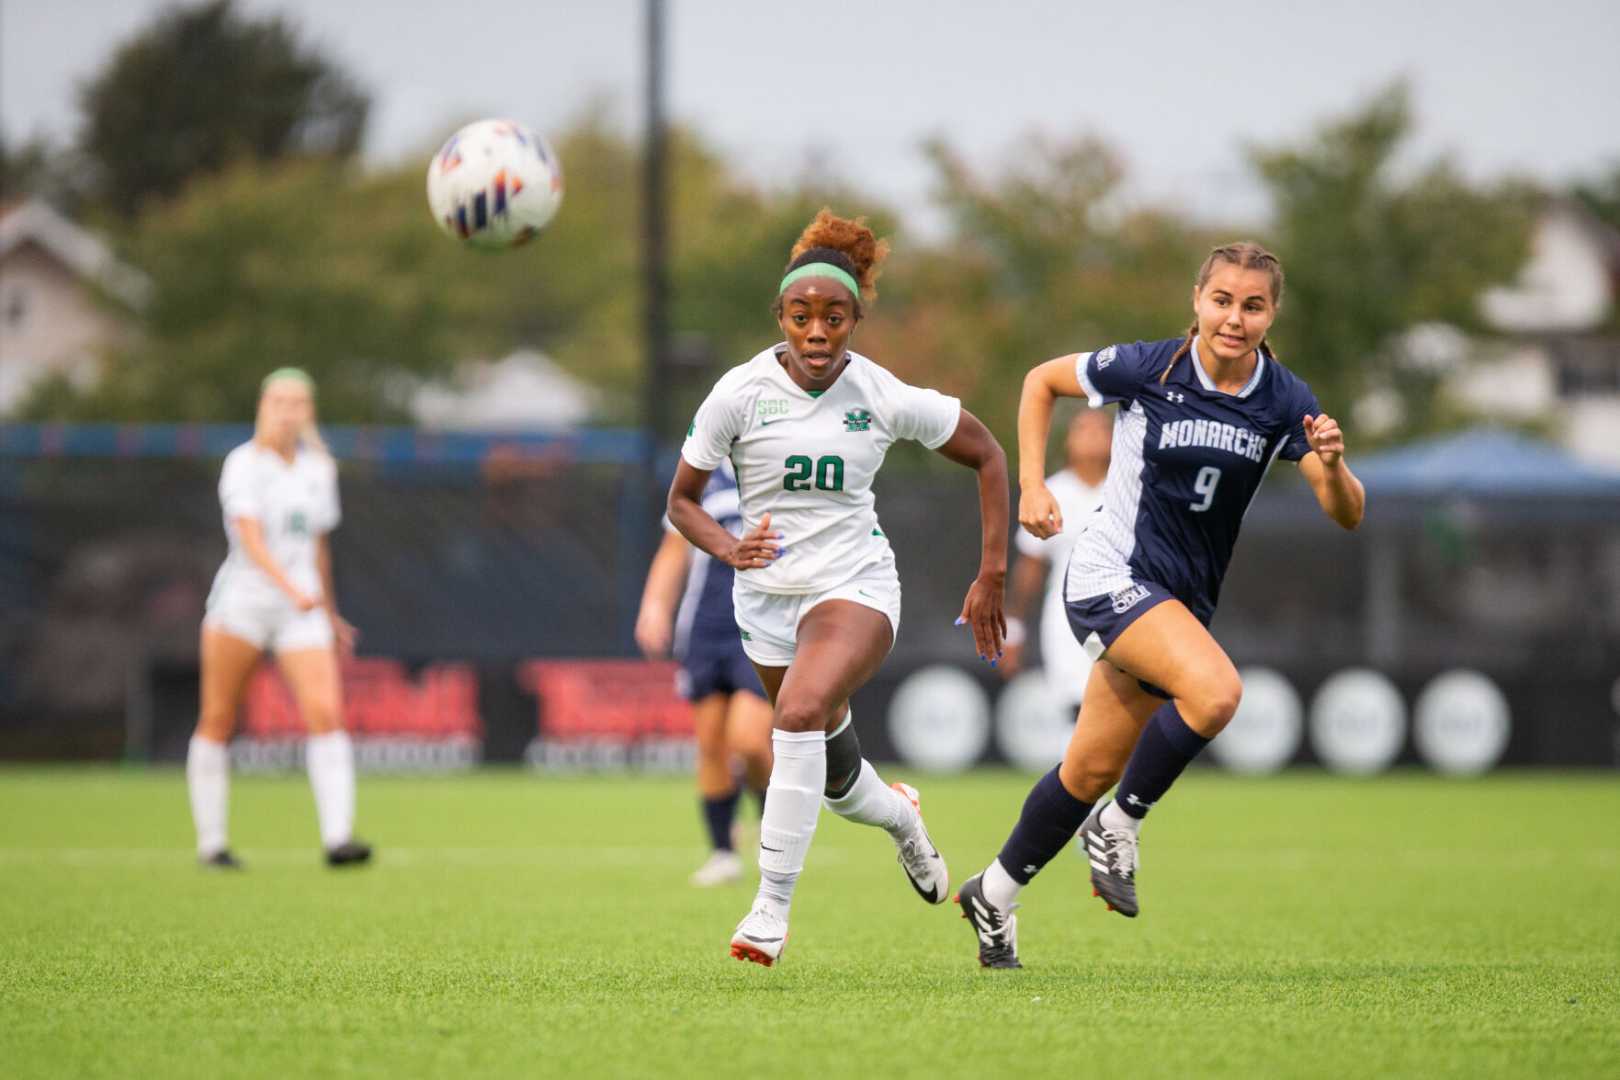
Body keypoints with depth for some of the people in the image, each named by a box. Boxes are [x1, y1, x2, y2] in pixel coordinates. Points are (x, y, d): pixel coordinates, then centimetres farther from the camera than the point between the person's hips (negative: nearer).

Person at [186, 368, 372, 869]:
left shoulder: (319, 468, 12)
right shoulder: (244, 464, -6)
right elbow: (250, 537, -20)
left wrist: (330, 612, 27)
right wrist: (290, 586, -34)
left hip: (302, 604, 4)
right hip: (242, 598, -4)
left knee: (325, 712, -13)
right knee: (218, 721, 1)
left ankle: (337, 837, -19)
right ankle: (210, 841, 12)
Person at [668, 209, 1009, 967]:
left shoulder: (886, 398, -10)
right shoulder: (741, 393, -10)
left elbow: (986, 456, 5)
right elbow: (682, 500, 0)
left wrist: (991, 576, 2)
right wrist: (729, 549, -22)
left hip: (856, 585, -3)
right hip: (768, 594, 3)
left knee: (801, 712, -32)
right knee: (835, 781, 15)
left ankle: (772, 904, -28)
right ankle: (899, 816, 52)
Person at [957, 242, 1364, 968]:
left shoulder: (1284, 402, -5)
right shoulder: (1146, 370, -13)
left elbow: (1347, 514, -8)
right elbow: (1041, 381, 5)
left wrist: (1332, 465, -29)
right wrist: (1032, 485, -3)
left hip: (1183, 600, 5)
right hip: (1111, 575, -5)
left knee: (1092, 771, 12)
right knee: (1216, 690, -30)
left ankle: (995, 893, 32)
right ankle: (1117, 826, -10)